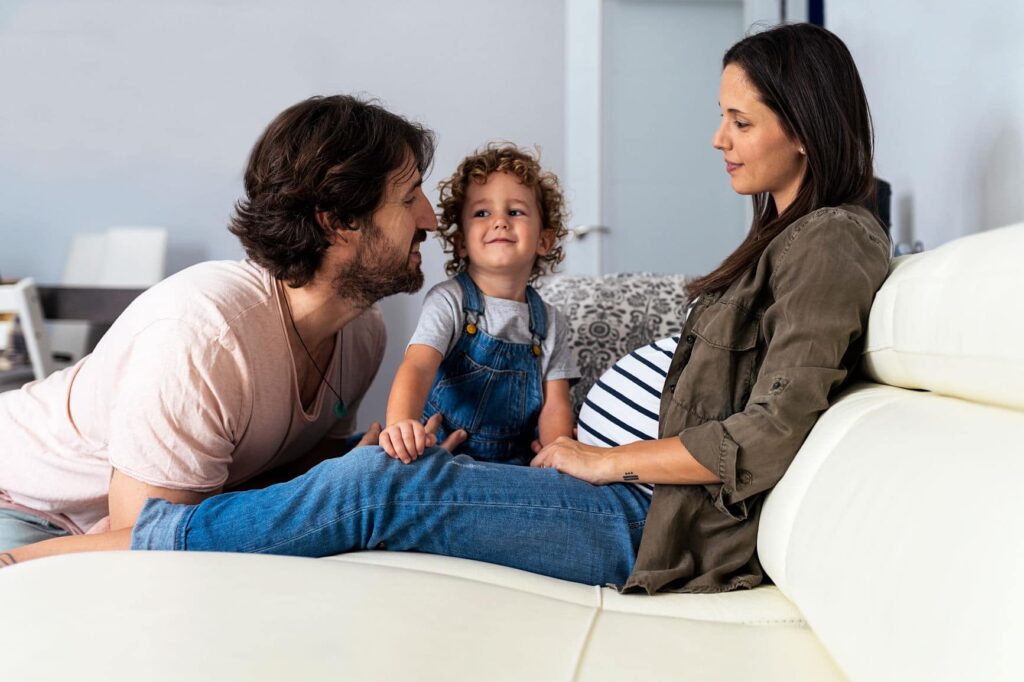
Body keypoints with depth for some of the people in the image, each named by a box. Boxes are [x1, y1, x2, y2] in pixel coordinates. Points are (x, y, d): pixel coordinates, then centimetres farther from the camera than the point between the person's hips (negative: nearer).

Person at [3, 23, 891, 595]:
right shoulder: (787, 237, 20)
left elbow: (772, 435, -19)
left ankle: (100, 546, -7)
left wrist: (611, 461, -11)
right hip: (666, 504, 9)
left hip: (675, 528, -9)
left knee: (386, 485, -18)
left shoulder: (832, 240, -10)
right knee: (395, 468, 0)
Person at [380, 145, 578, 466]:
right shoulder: (449, 301, -6)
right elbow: (417, 367, -21)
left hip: (516, 468, 3)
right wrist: (400, 424, -43)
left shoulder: (549, 321, 6)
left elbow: (554, 406, 3)